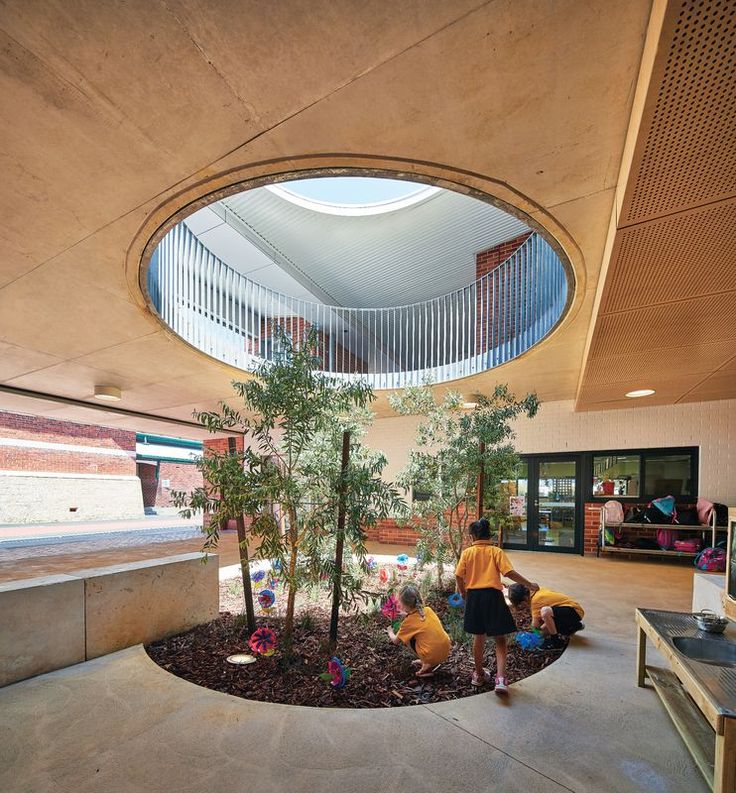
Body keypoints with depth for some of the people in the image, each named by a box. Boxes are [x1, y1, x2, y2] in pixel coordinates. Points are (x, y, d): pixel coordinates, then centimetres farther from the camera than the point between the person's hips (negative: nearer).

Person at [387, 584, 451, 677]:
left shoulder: (408, 621, -8)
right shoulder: (428, 610, 3)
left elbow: (395, 641, 8)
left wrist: (390, 632, 28)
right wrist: (409, 614, 27)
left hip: (432, 656, -6)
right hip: (446, 651, 6)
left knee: (409, 638, 12)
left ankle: (427, 665, 6)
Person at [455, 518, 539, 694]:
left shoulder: (467, 552, 0)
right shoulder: (496, 551, -4)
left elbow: (459, 576, -3)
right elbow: (509, 572, -13)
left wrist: (464, 593, 14)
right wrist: (529, 584, -1)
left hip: (474, 596, 2)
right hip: (493, 595, -2)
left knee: (479, 637, 17)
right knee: (500, 639, 10)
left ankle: (479, 674, 32)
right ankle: (500, 678, -3)